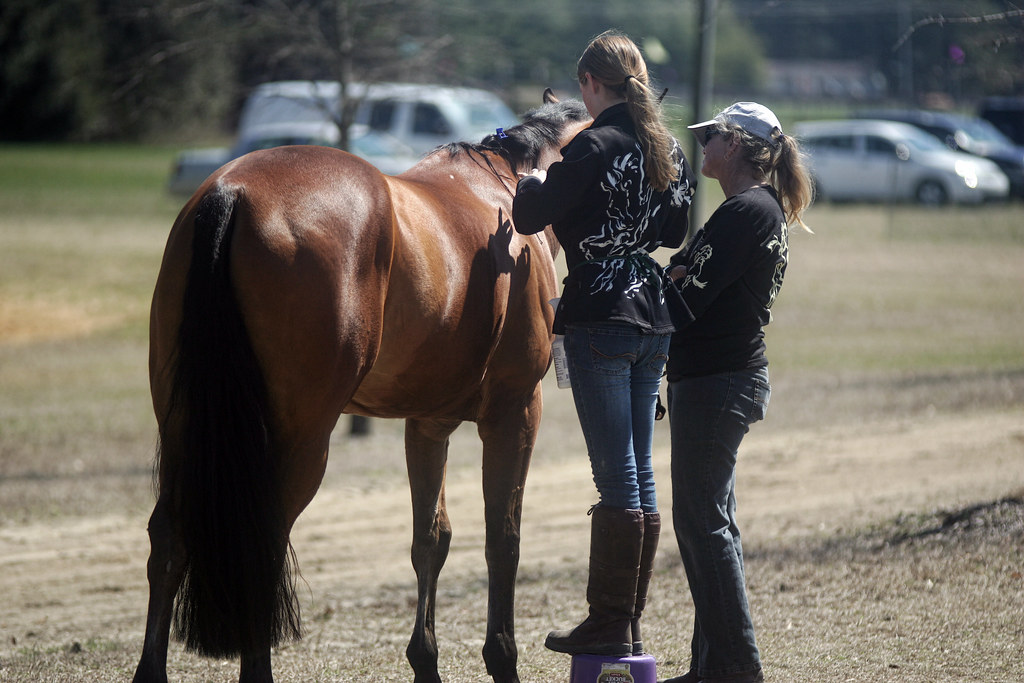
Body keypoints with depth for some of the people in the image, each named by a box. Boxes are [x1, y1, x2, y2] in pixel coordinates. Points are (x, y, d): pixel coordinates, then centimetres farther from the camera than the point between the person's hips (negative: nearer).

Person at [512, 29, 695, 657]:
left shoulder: (596, 146, -14)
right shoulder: (672, 150, 10)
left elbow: (531, 217, -14)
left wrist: (535, 182, 6)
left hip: (600, 317, -7)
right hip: (655, 319, 7)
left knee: (617, 476, -5)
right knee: (640, 475, 11)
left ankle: (610, 624, -1)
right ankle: (631, 622, 16)